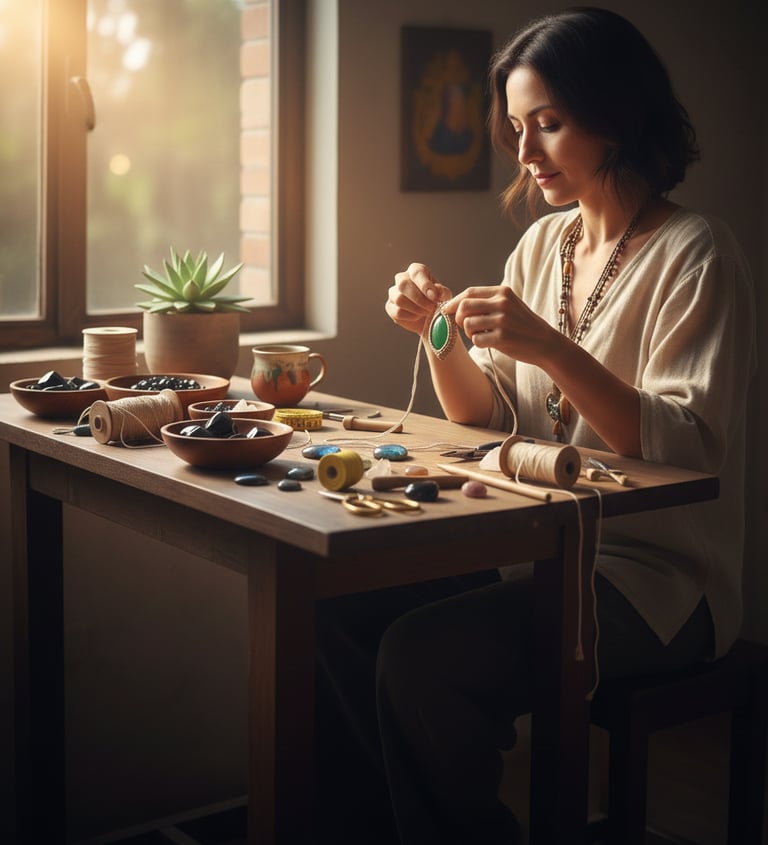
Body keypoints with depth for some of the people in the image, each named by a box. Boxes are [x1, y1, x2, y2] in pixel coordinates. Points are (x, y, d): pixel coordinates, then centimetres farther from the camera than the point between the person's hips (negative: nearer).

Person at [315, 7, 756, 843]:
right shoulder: (543, 242, 12)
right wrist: (439, 332, -5)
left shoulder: (695, 255, -10)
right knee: (337, 611, -12)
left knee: (420, 655, -26)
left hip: (654, 577, -7)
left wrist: (552, 349, -27)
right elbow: (488, 422, 13)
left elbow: (685, 450, -19)